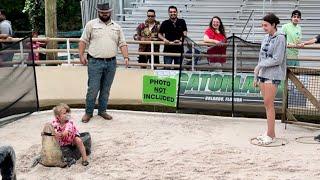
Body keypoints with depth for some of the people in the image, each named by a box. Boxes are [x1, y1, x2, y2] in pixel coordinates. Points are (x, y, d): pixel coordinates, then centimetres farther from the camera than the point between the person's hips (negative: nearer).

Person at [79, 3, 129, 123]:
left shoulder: (117, 27, 12)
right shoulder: (91, 24, 3)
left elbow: (122, 44, 8)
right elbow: (83, 41, 3)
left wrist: (126, 57, -5)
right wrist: (81, 56, -7)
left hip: (111, 63, 3)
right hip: (95, 62, -3)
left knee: (106, 89, 11)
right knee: (93, 89, -3)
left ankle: (102, 111, 23)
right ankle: (88, 112, 10)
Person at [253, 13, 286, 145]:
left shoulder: (280, 38, -9)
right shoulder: (266, 38, 14)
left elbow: (277, 59, -16)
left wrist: (259, 66, -12)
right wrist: (256, 76, 15)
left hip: (273, 75, -7)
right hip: (263, 74, 7)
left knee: (268, 104, -7)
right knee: (267, 104, 9)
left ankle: (271, 135, 0)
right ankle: (270, 133, 16)